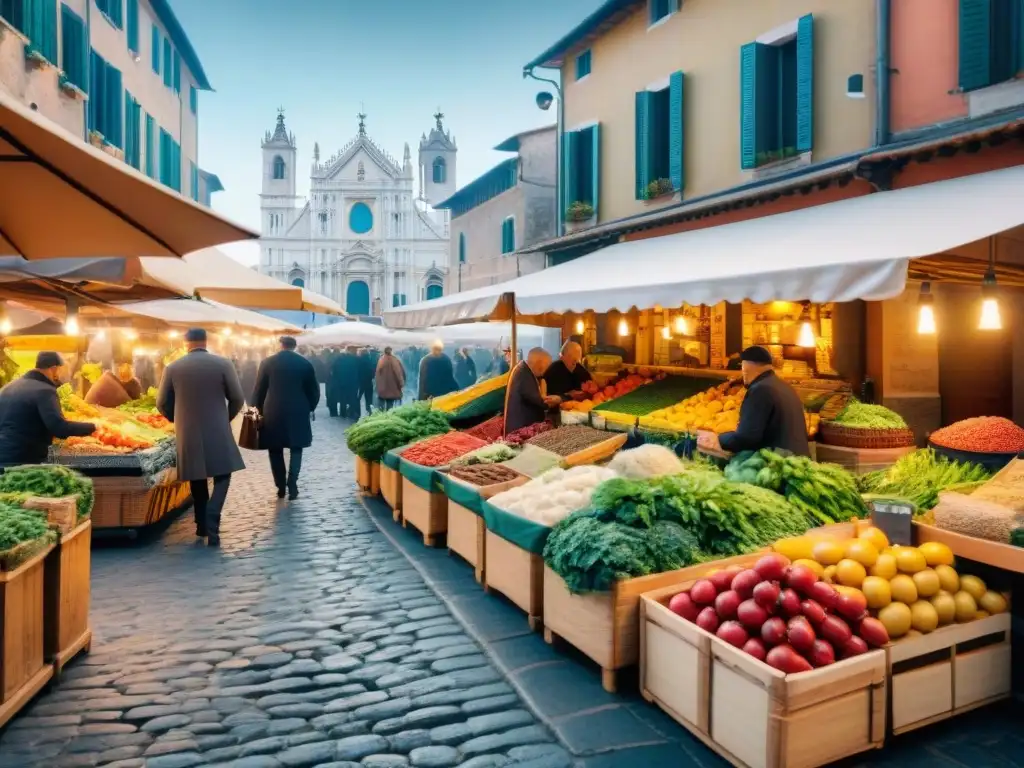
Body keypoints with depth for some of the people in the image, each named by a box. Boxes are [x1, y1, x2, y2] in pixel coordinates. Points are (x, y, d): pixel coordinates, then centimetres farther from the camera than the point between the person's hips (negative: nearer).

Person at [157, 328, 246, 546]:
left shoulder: (173, 368, 0)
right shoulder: (223, 364, -5)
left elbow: (162, 403, 5)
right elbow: (238, 399, -2)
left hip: (188, 433, 2)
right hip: (218, 432, -2)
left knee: (197, 479, 17)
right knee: (221, 478, 6)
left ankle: (202, 524, 24)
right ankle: (211, 524, -12)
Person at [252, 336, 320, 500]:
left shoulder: (267, 362, -1)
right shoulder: (305, 363, 0)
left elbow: (258, 389, 3)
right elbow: (314, 390, 4)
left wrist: (259, 409, 16)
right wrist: (309, 408, 17)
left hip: (273, 413, 0)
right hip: (298, 413, 0)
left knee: (275, 450, 11)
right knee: (295, 449, 9)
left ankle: (281, 487, 13)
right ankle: (292, 484, -4)